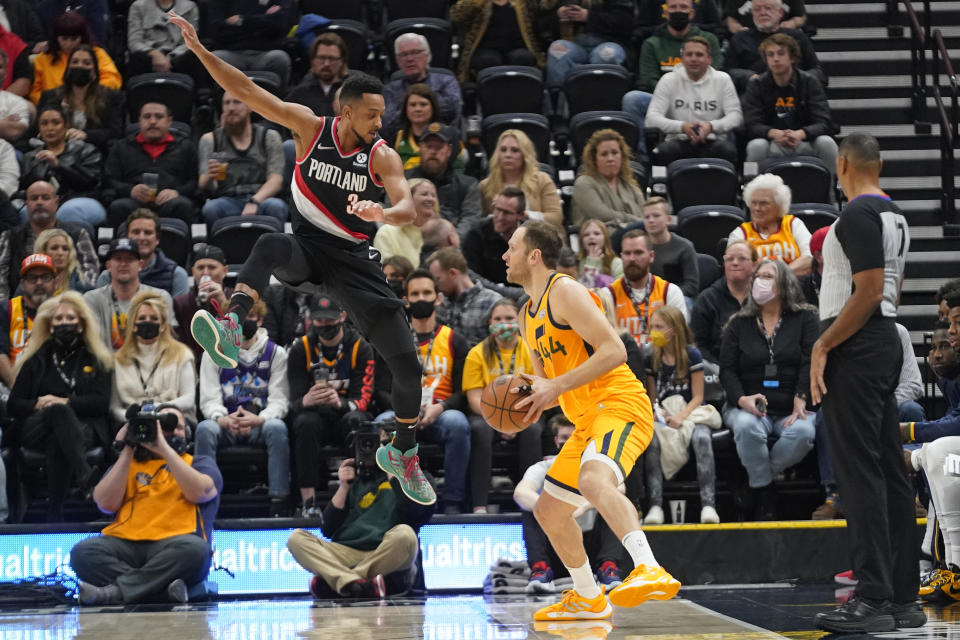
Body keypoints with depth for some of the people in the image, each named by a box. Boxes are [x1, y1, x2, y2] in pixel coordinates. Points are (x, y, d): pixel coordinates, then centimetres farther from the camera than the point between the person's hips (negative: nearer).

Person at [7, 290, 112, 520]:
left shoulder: (96, 361, 20)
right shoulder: (36, 361, 22)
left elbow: (102, 402, 5)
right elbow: (13, 404, 14)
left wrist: (65, 402, -10)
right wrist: (37, 405, -9)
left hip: (84, 427, 0)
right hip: (37, 430, 0)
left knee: (59, 442, -39)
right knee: (59, 411, -39)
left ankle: (55, 510, -48)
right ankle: (82, 472, -62)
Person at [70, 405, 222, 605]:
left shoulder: (199, 463, 24)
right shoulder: (128, 463, 27)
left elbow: (198, 492, 0)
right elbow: (106, 503, 8)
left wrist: (164, 448, -1)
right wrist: (127, 451, 7)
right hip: (125, 542, 2)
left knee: (194, 549, -38)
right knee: (82, 551, -30)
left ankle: (116, 591, -36)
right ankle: (163, 587, -38)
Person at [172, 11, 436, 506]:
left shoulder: (381, 156, -10)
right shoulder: (310, 128, -9)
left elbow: (408, 208, -25)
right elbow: (247, 91, -13)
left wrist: (384, 214, -49)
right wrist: (199, 49, -22)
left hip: (353, 259, 1)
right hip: (306, 247, 0)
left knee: (406, 364, -5)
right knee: (269, 245, -39)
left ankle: (403, 454, 18)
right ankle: (230, 328, -60)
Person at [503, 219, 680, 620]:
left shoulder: (565, 291, -9)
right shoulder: (528, 317, 20)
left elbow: (614, 350, -18)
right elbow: (548, 382, 26)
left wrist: (556, 387, -21)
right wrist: (531, 399, 3)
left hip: (620, 404, -11)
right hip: (587, 420, 11)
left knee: (593, 481, -38)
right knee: (548, 511, 17)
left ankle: (650, 571, -51)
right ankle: (588, 600, 31)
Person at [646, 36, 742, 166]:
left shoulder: (722, 80, 11)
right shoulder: (669, 80, 9)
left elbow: (736, 115, 2)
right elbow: (651, 119, -2)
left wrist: (711, 126, -19)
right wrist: (682, 127, -20)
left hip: (712, 142, 0)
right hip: (679, 141, 0)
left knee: (728, 150, -34)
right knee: (662, 152, -34)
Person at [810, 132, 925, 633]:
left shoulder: (859, 214, -14)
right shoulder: (894, 215, 16)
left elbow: (869, 293, -20)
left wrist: (822, 346, -17)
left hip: (856, 348, -10)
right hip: (885, 343, 10)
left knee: (859, 470, -11)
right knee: (888, 470, 9)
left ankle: (873, 600, -13)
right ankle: (904, 598, 11)